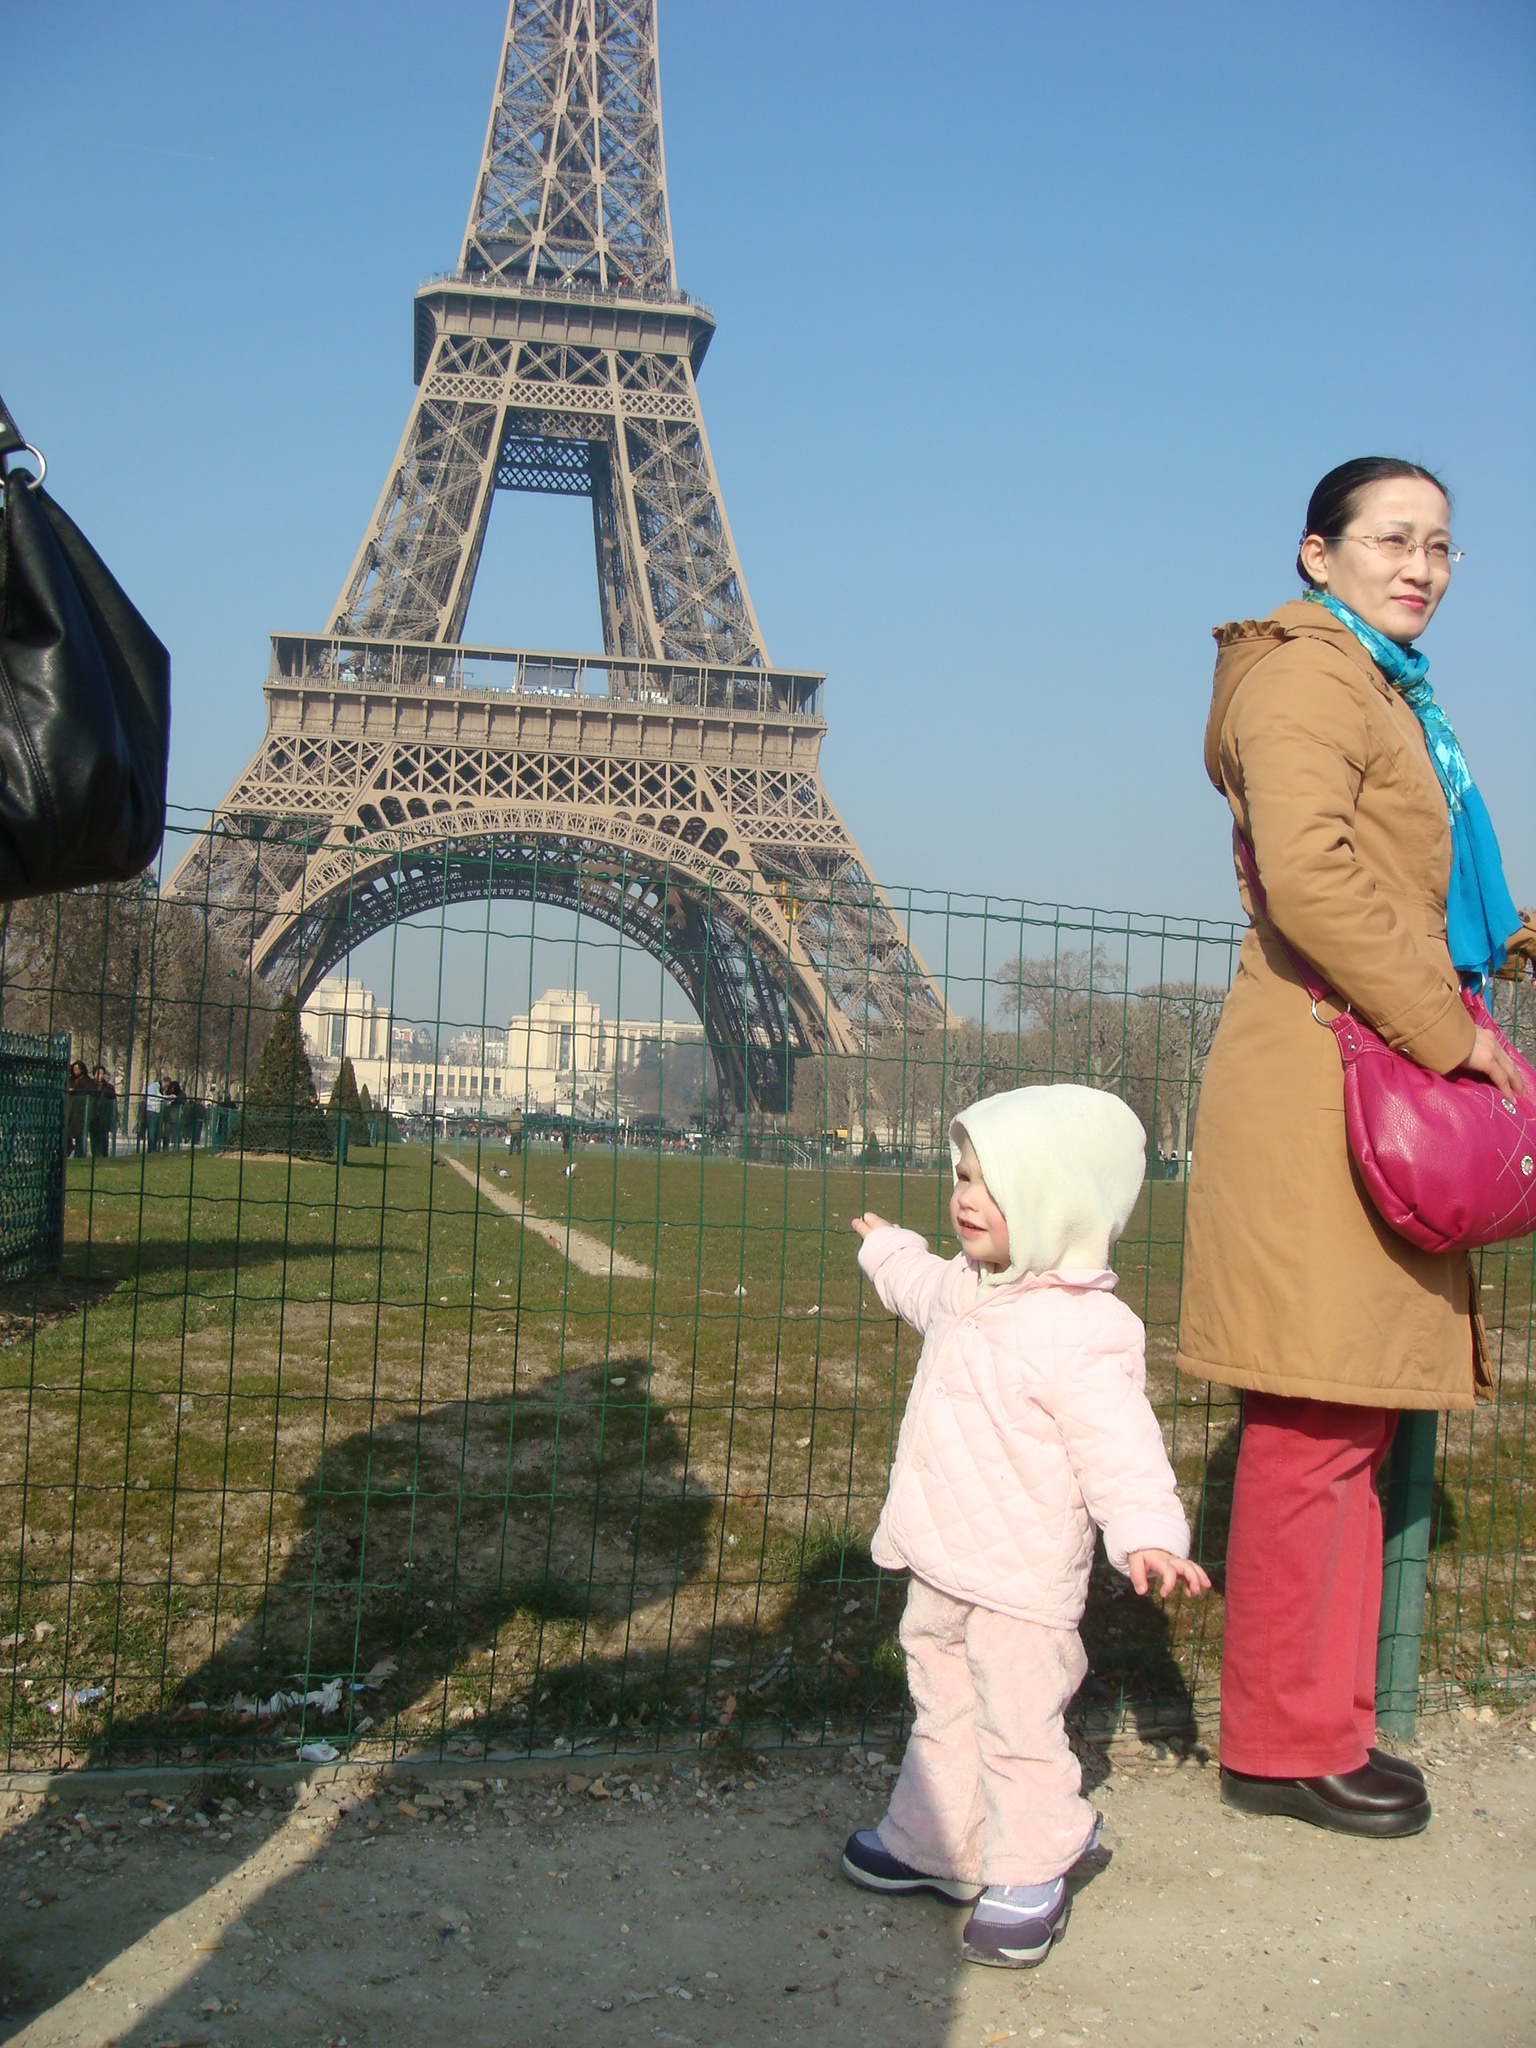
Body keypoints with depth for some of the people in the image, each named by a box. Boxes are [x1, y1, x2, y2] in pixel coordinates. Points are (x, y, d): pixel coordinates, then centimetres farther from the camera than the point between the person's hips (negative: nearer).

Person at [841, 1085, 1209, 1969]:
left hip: (1023, 1577, -8)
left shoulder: (1082, 1332, -24)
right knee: (944, 1712, 21)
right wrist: (888, 1249, 48)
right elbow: (924, 1288, 30)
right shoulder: (967, 1287, 4)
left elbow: (1119, 1446, -26)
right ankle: (931, 1842, 36)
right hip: (941, 1565, 8)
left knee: (1019, 1728, 4)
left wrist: (1148, 1533, -39)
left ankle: (1030, 1877, 21)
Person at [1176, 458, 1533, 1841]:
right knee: (1314, 1425, -5)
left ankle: (1326, 1719, 23)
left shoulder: (1390, 691, 26)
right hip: (1319, 1088, -10)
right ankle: (1286, 1744, 7)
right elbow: (1308, 875, -22)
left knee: (1353, 1415, 13)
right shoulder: (1308, 676, -7)